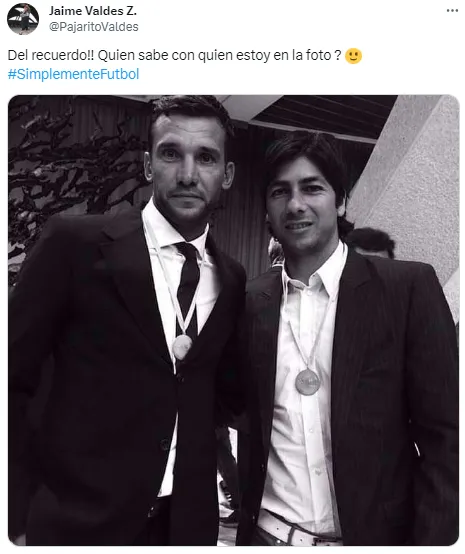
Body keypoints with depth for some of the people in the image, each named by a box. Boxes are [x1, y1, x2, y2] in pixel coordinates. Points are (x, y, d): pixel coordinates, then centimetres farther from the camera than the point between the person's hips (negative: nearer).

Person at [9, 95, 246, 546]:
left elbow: (223, 393, 8)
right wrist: (12, 515, -10)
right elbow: (12, 380, -9)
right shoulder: (75, 242, -11)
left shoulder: (232, 280, 1)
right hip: (76, 519, -3)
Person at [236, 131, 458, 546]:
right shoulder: (251, 303, -2)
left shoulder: (407, 286, -11)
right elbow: (250, 423, 7)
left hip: (369, 535, -2)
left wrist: (431, 540, -13)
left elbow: (443, 435, -10)